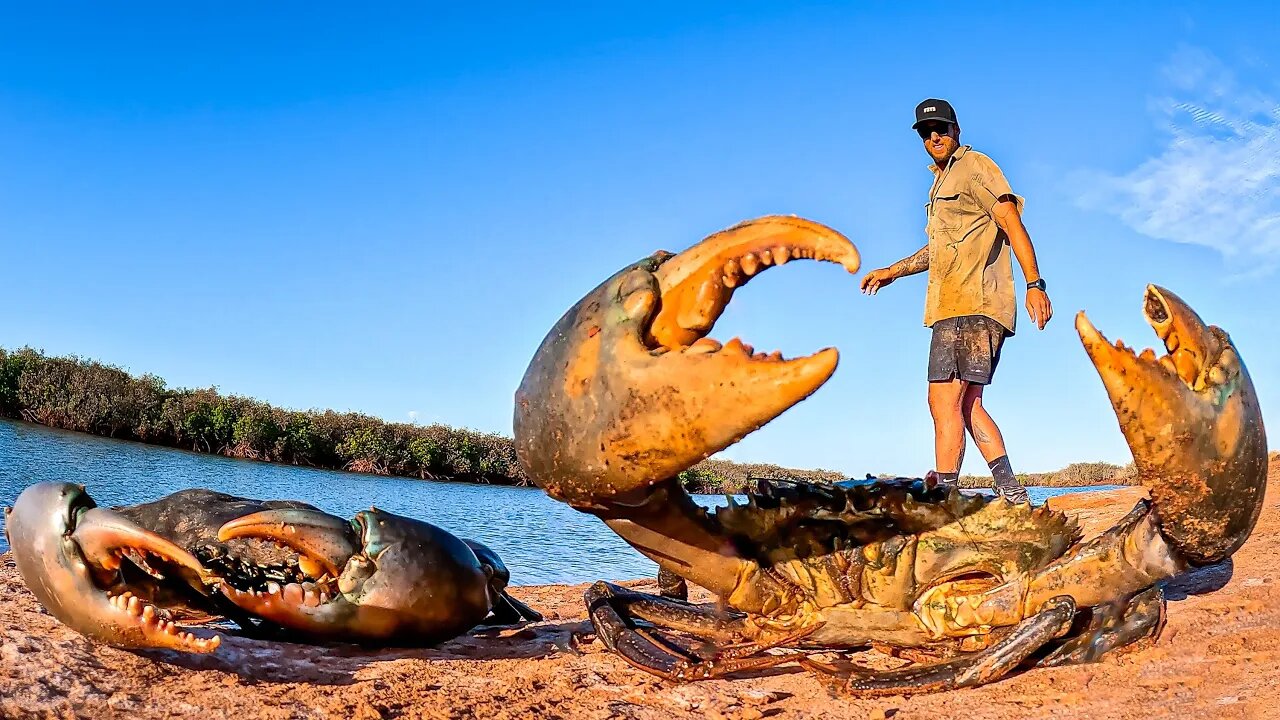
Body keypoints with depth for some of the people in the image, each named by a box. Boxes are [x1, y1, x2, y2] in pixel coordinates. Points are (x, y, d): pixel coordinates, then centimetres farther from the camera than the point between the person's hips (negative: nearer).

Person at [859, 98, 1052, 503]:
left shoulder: (974, 167, 0)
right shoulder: (942, 182, 27)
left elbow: (1012, 224, -11)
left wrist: (1034, 284, -21)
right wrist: (892, 272, 34)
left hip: (971, 302, -10)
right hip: (955, 304, 10)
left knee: (944, 399, -15)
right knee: (966, 403, 8)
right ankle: (1010, 491, 8)